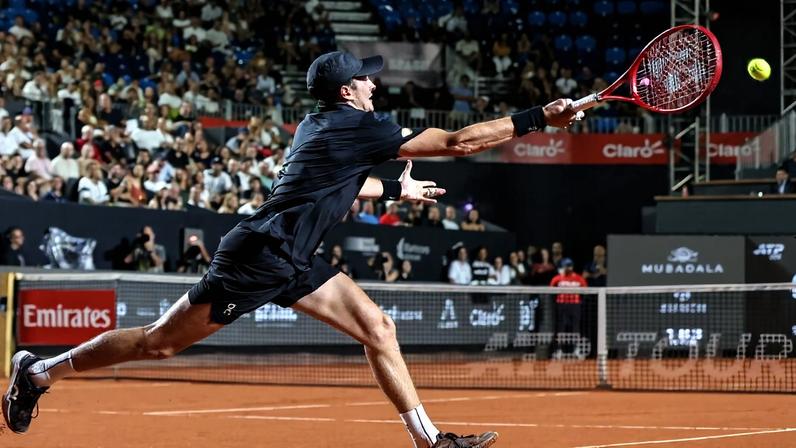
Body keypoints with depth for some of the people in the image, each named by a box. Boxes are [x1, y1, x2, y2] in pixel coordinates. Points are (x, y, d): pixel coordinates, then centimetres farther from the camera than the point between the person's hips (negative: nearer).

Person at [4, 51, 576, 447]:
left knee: (378, 327, 1)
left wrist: (395, 189, 33)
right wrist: (535, 119, -14)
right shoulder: (356, 126, -15)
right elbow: (457, 142, -17)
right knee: (160, 342, -1)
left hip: (291, 262, 10)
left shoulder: (317, 125, 12)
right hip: (257, 257, -10)